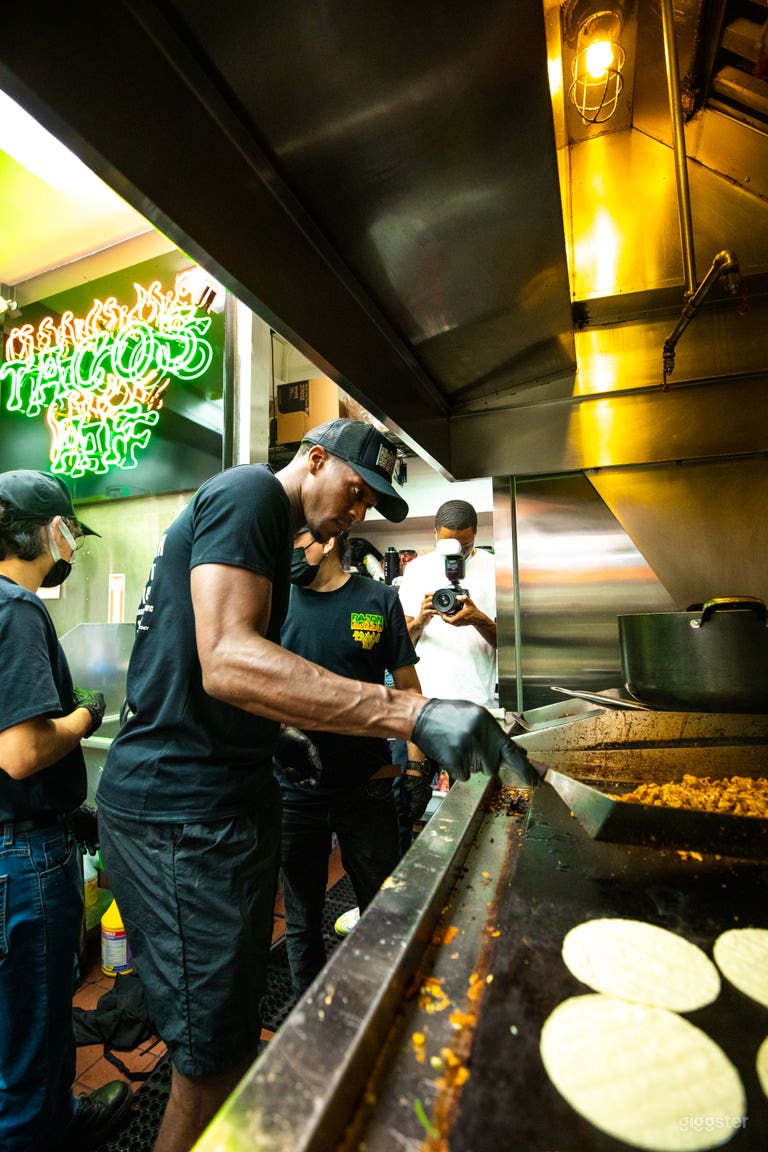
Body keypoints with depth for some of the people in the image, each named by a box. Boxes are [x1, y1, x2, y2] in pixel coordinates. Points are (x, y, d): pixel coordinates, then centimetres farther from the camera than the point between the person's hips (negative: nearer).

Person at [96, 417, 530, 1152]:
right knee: (214, 1063, 5)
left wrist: (278, 728, 17)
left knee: (225, 1034, 23)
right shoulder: (250, 492, -11)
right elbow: (227, 661, -28)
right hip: (185, 808, -10)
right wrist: (414, 714, -34)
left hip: (208, 795, 10)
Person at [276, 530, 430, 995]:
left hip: (368, 786, 0)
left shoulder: (378, 599, -3)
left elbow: (407, 685, 2)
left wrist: (416, 764, -2)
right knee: (302, 918, 18)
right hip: (295, 787, 1)